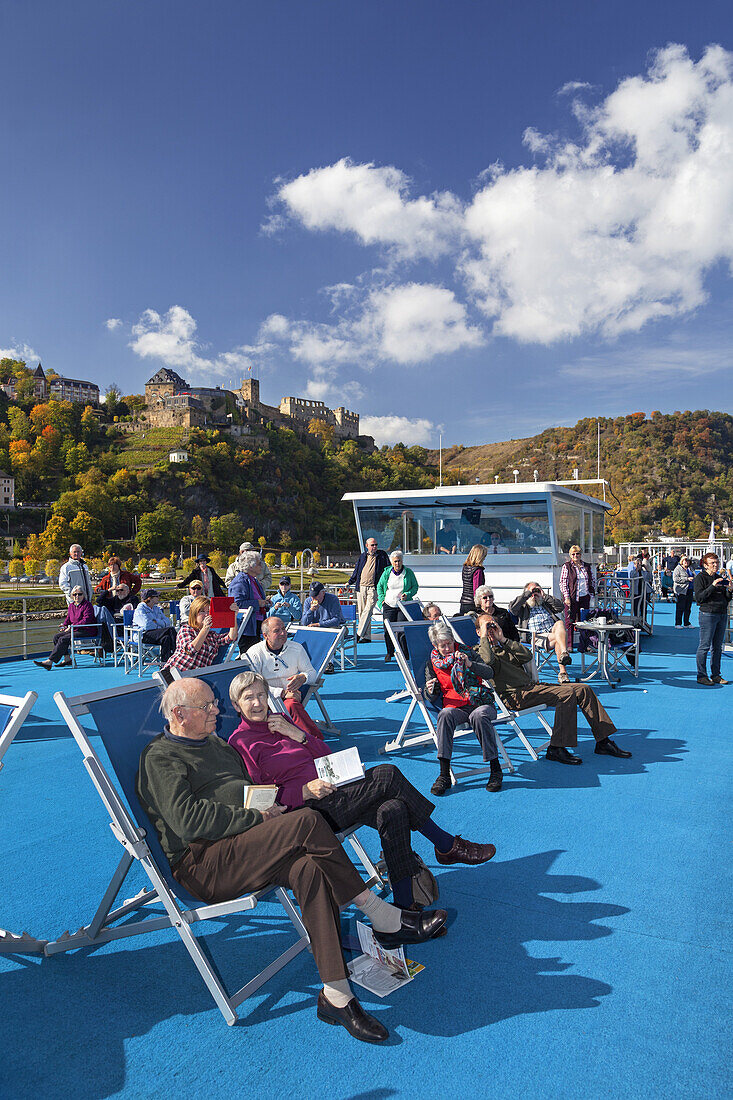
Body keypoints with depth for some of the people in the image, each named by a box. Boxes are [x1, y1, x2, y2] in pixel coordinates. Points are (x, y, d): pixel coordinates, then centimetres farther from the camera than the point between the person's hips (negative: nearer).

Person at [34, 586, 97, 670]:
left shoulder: (87, 604, -9)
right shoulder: (71, 605, 14)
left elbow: (86, 620, -18)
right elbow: (68, 618, 23)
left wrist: (71, 627, -20)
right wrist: (64, 625, 0)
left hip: (87, 631, -8)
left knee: (63, 639, -22)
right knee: (56, 636, -8)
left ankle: (49, 662, -22)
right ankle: (67, 658, -7)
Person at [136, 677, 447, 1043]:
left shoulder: (217, 744, 26)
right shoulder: (159, 756, -1)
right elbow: (187, 818, -16)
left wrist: (268, 805, 6)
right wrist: (256, 818, -15)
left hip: (243, 850, 8)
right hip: (203, 865, -8)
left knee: (309, 868, -27)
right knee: (307, 822, -28)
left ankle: (336, 995, -24)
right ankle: (385, 920, -21)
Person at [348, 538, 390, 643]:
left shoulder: (382, 555, 7)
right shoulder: (362, 556, 13)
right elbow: (356, 571, 22)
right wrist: (350, 582, 18)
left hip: (373, 588, -3)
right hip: (361, 587, 4)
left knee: (368, 611, -16)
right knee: (361, 612, 3)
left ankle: (359, 633, -16)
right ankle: (366, 636, 9)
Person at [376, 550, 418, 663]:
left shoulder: (409, 573, 1)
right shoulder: (387, 572, 5)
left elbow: (415, 587, 7)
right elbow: (379, 586, 14)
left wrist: (408, 594, -10)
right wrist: (382, 599, 2)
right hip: (389, 605, 2)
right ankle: (389, 653, 15)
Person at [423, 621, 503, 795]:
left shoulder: (465, 651, 7)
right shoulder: (433, 663, 10)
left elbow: (489, 673, -2)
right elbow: (432, 698, 13)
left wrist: (470, 664, -19)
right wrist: (430, 690, -12)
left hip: (480, 703, -1)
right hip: (454, 707, 1)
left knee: (479, 716, -37)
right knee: (445, 715, -34)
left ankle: (495, 769, -23)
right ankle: (444, 775, -33)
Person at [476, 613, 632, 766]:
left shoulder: (504, 647, 26)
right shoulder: (479, 651, 2)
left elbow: (527, 656, 8)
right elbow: (488, 660, -24)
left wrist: (503, 639, 5)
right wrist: (484, 636, -10)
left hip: (531, 687, 9)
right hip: (516, 695, -9)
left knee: (584, 689, -1)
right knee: (567, 693, -26)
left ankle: (603, 742, 4)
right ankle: (555, 749, -24)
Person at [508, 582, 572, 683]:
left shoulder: (546, 604, 32)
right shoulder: (523, 607, 22)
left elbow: (560, 607, 14)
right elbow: (512, 608, -1)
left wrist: (544, 596, 12)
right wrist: (527, 594, 3)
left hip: (553, 631, 3)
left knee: (560, 623, -32)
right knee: (558, 638, -32)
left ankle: (564, 653, -50)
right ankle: (563, 671, -43)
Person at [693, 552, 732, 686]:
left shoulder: (720, 578, 16)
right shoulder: (700, 578, -3)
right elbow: (699, 598, -14)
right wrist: (712, 586, -20)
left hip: (722, 614, 6)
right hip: (708, 614, -6)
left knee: (718, 647, 9)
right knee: (705, 646, -5)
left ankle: (716, 675, 16)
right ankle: (702, 676, 0)